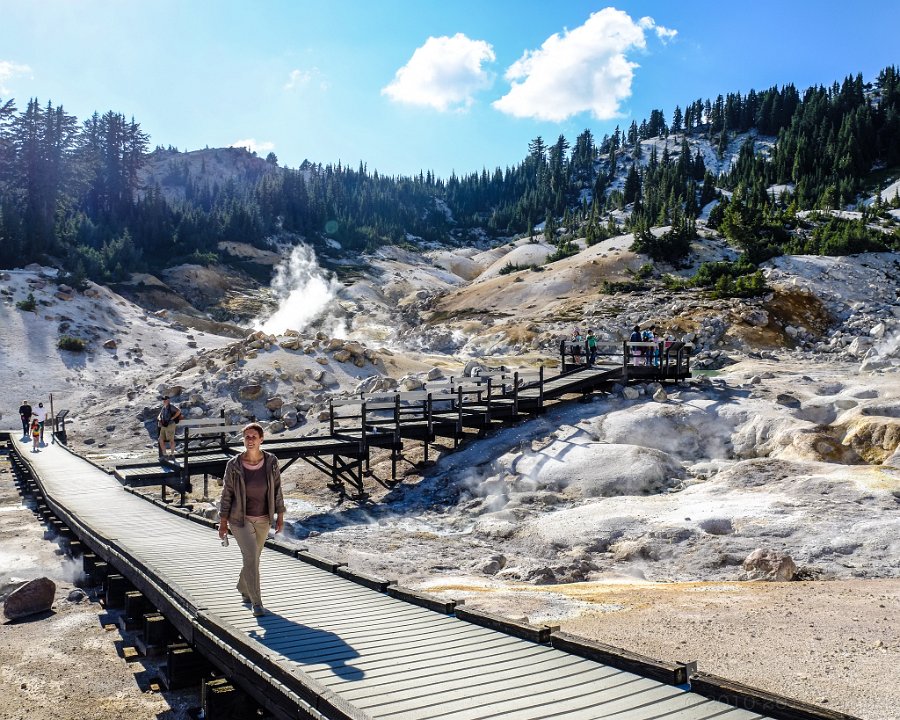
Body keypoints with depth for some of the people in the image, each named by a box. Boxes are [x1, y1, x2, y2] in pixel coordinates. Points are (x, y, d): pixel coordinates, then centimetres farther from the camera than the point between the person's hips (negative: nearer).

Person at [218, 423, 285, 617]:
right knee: (251, 557, -15)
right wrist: (223, 522, -6)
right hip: (240, 519, -3)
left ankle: (244, 589, 45)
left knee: (253, 557, 19)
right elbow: (227, 493, -7)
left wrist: (280, 516, -1)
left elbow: (277, 489, -1)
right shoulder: (234, 465, -16)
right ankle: (256, 602, -4)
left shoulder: (271, 461, -10)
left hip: (263, 519, 3)